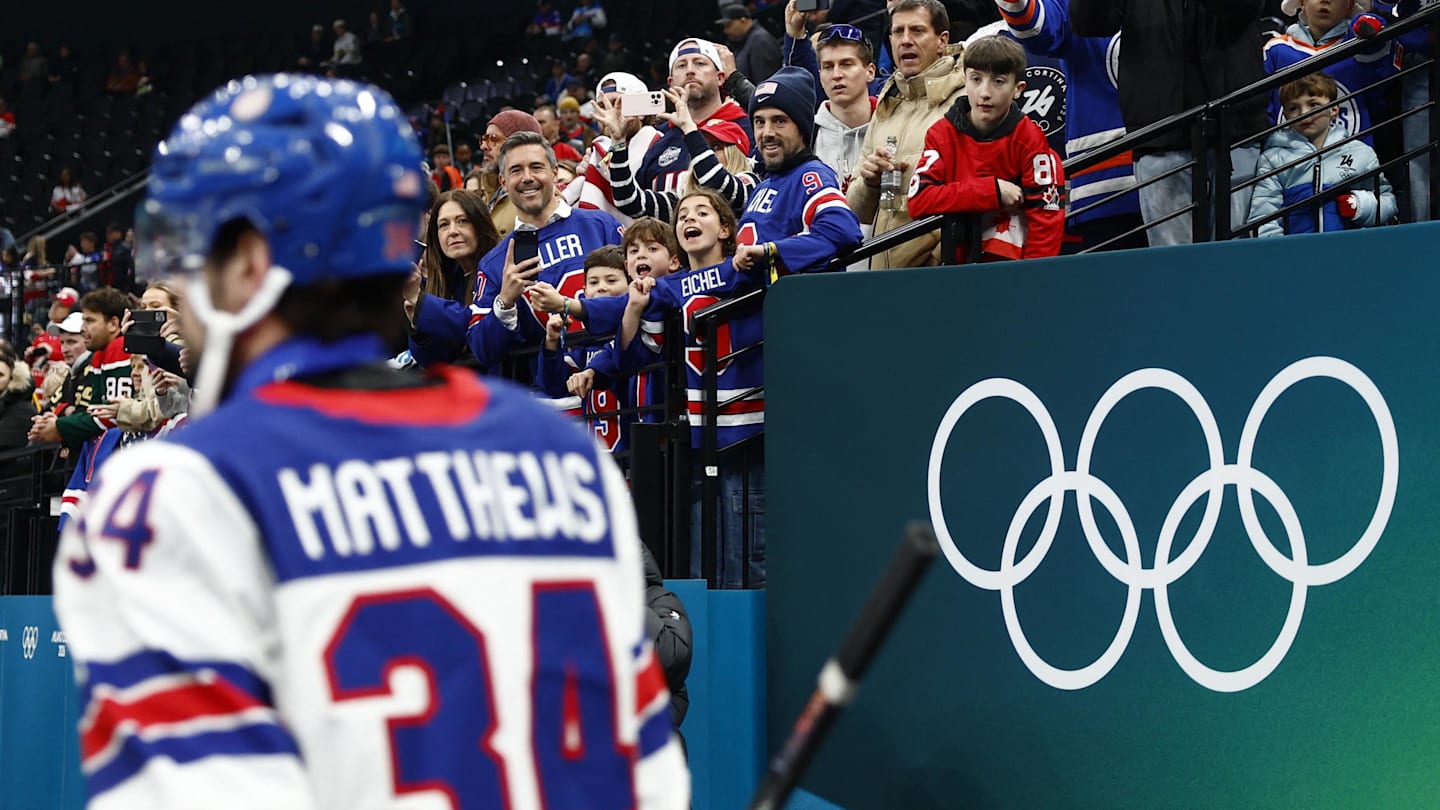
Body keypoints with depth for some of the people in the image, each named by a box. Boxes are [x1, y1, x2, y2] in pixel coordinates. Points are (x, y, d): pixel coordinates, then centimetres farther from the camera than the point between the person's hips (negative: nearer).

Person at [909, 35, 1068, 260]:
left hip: (1013, 264, -2)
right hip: (956, 262, 3)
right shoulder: (943, 134, 3)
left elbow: (1046, 215, -6)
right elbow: (918, 201, -10)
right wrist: (992, 190, -14)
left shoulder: (1029, 138, -3)